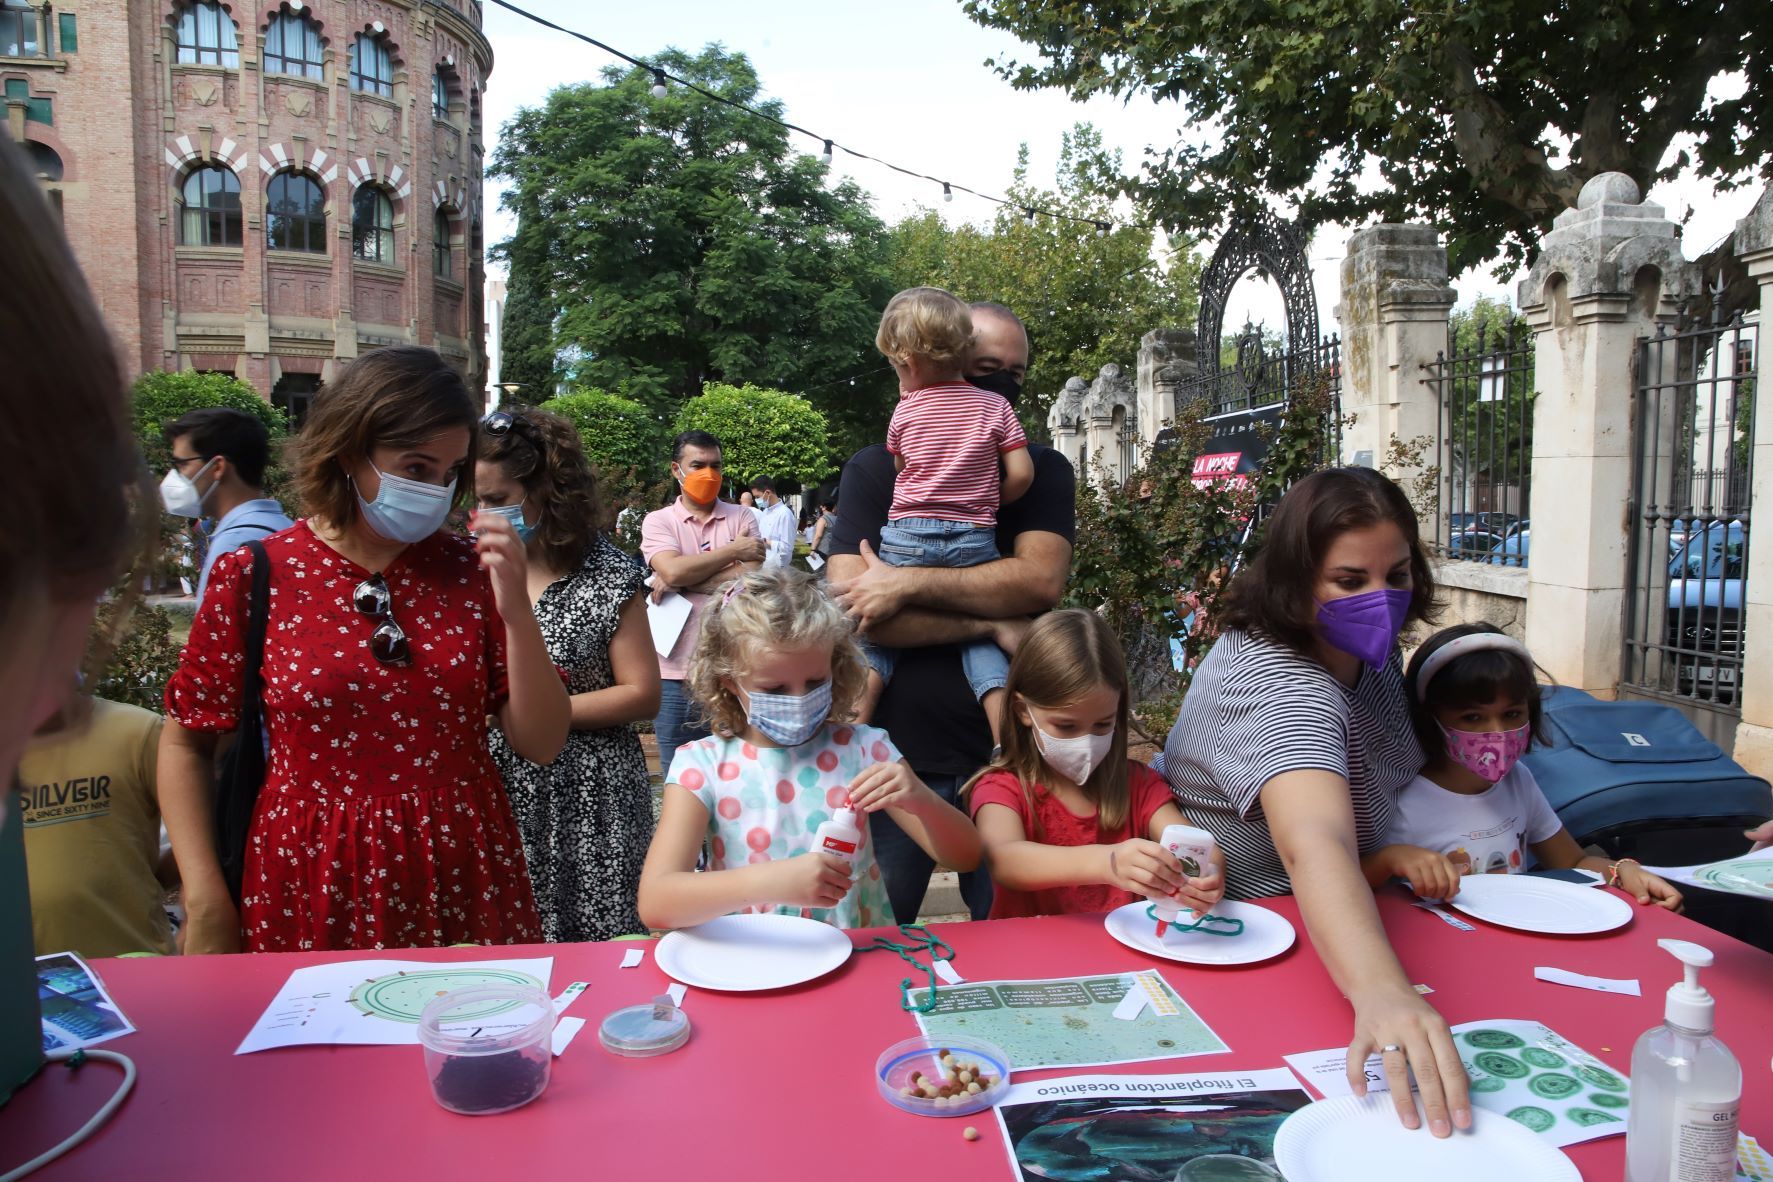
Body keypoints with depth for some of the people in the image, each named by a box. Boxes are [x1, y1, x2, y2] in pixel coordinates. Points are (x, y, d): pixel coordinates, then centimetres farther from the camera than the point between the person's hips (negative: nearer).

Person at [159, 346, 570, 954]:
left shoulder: (467, 569, -2)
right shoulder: (254, 577, -4)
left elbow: (541, 744, -4)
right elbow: (185, 744, 4)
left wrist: (516, 609, -16)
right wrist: (206, 906, -3)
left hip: (464, 881, 1)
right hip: (314, 890, -1)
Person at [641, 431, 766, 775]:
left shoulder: (741, 517, 6)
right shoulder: (658, 521, 4)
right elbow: (673, 569, -15)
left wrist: (683, 579, -11)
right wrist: (735, 550, -9)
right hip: (676, 672, 0)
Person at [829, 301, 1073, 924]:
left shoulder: (1042, 472, 6)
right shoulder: (874, 470, 2)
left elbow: (1041, 579, -13)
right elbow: (851, 610, -11)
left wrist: (909, 583, -18)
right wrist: (993, 623, -13)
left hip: (1006, 754, 1)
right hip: (896, 753, -1)